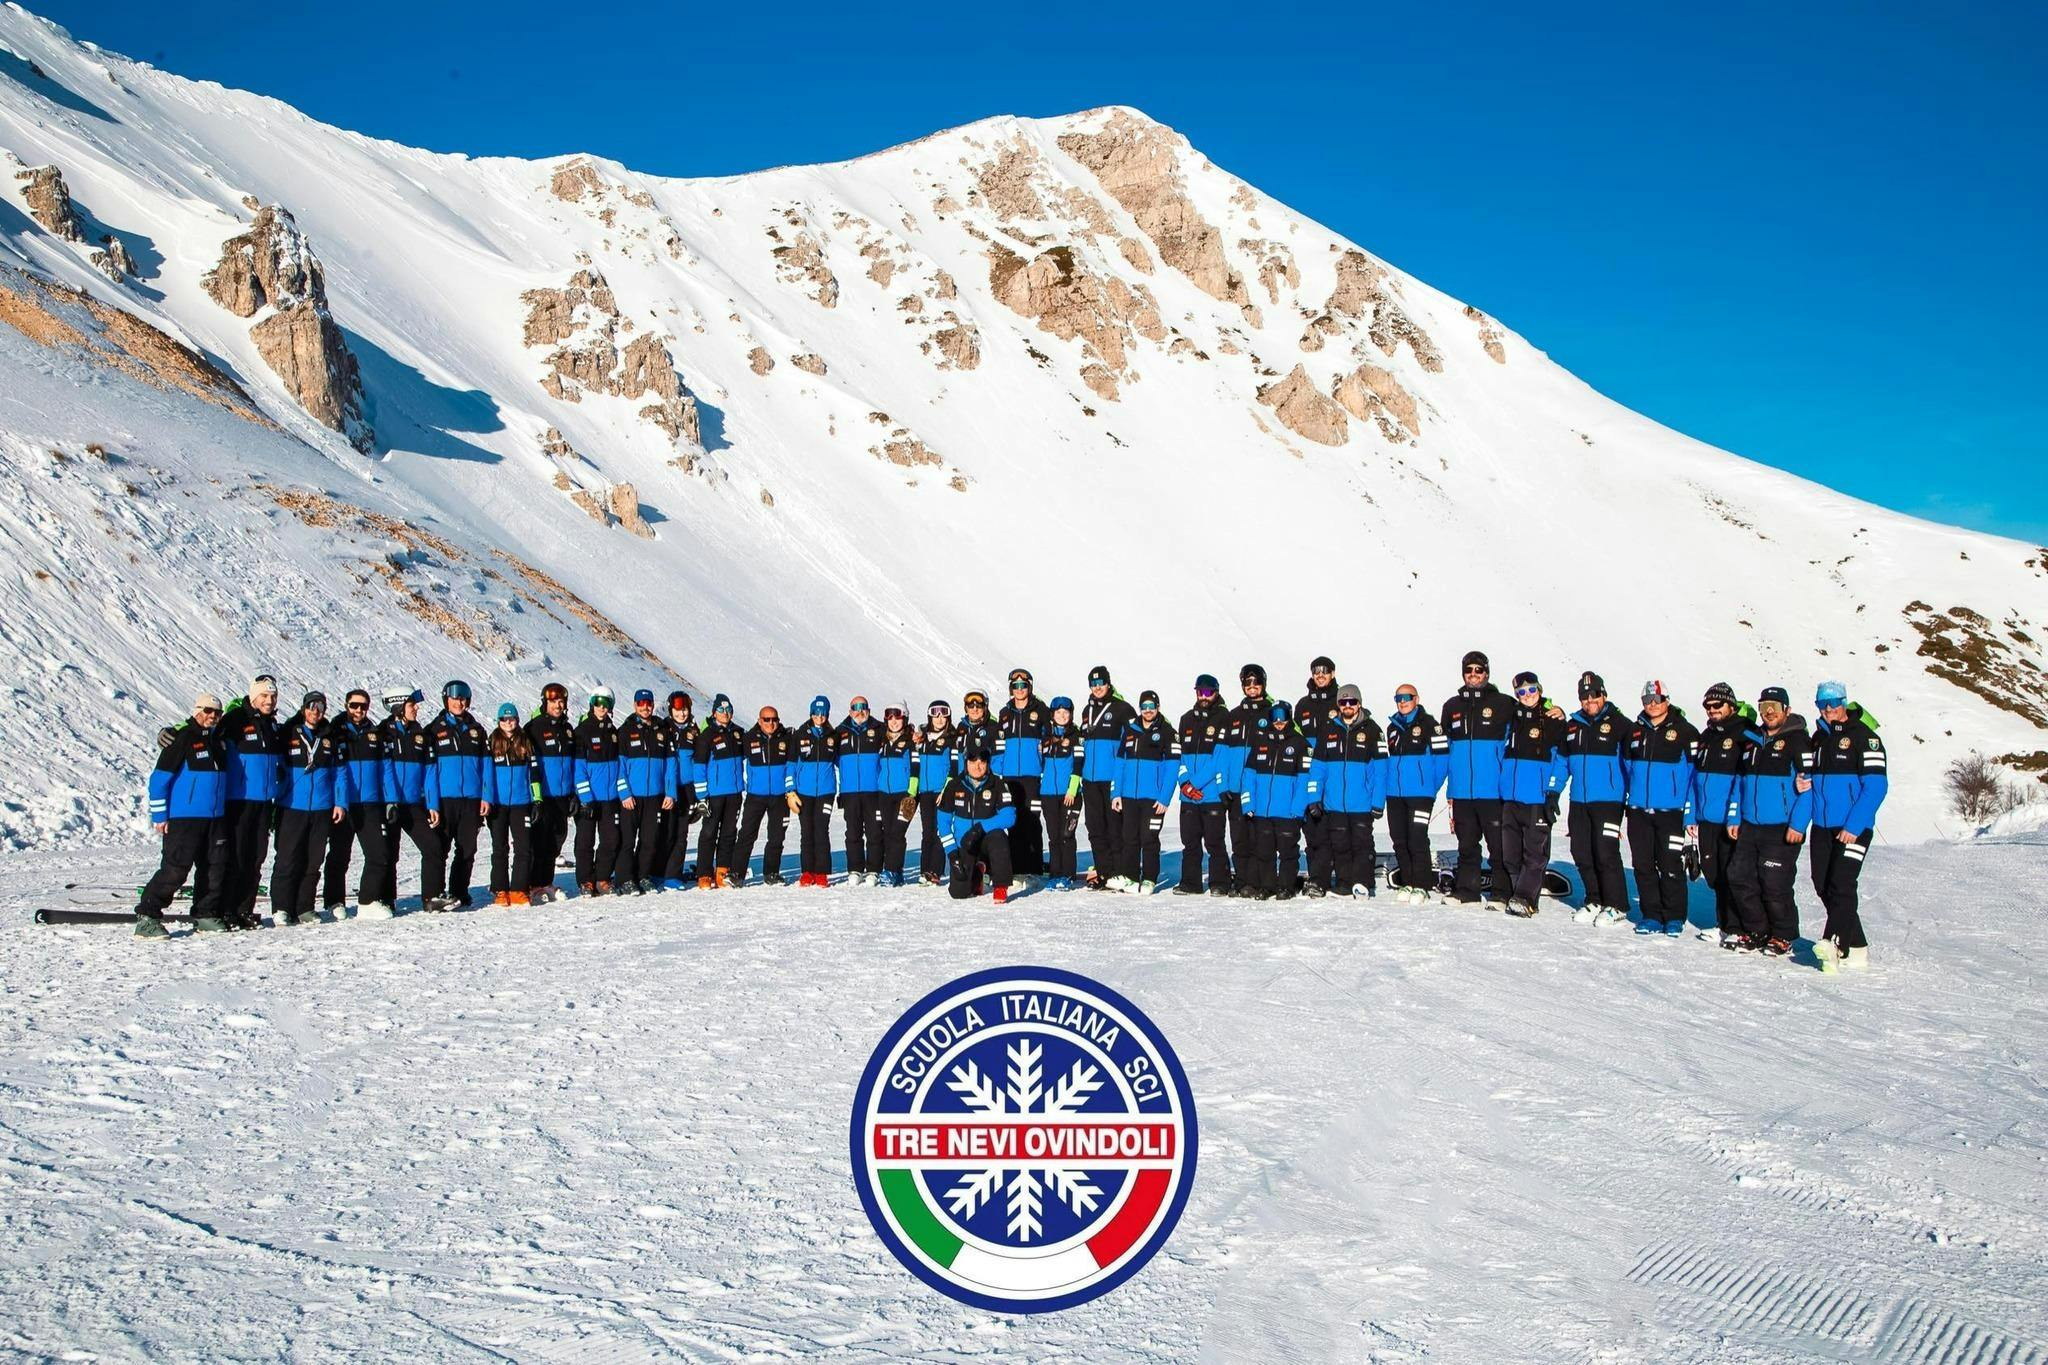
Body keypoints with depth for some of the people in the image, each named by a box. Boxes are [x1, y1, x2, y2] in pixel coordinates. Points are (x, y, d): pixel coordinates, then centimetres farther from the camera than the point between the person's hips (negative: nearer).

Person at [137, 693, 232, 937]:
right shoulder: (182, 737, -9)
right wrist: (160, 815, -13)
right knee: (175, 868, -11)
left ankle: (205, 916, 17)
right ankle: (147, 917, -3)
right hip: (183, 818, -7)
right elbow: (159, 778, -11)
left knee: (215, 866, 7)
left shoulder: (219, 739, 13)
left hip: (215, 817, 7)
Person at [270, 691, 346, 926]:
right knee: (288, 859, -4)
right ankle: (282, 907, 3)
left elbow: (340, 773, 11)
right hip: (292, 808, -3)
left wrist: (340, 803, 3)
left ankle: (304, 908, 14)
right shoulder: (289, 734, 0)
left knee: (313, 861, 7)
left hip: (322, 809, 3)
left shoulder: (330, 737, 10)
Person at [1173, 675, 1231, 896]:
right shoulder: (1187, 719, 15)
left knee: (1214, 842, -2)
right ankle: (1190, 882, 17)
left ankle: (1220, 884, 6)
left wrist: (1196, 783, -13)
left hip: (1213, 793, -5)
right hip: (1188, 795, 5)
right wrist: (1185, 783, -3)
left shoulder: (1224, 719, -3)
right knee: (1189, 842, 9)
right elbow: (1181, 754, 13)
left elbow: (1219, 758, -10)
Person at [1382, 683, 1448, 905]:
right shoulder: (1393, 727, 15)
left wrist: (1431, 786, -7)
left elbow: (1442, 755, -9)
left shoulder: (1428, 724, -5)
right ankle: (1407, 882, 17)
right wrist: (1391, 784, 14)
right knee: (1399, 839, 8)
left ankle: (1421, 886, -2)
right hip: (1395, 794, 7)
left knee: (1417, 839, -9)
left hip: (1420, 794, -7)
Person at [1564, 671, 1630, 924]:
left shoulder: (1619, 724, -3)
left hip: (1608, 801, -6)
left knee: (1605, 852, -9)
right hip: (1579, 801, 6)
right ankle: (1595, 901, 21)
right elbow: (1563, 762, 20)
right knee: (1581, 853, 7)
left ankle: (1616, 906, 2)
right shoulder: (1572, 725, 13)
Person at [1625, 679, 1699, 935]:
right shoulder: (1635, 731, 12)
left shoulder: (1684, 731, -3)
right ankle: (1651, 915, 16)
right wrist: (1628, 801, 15)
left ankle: (1674, 917, 10)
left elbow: (1694, 773, -5)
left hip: (1670, 811, -5)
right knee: (1643, 865, 7)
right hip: (1638, 811, 5)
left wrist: (1690, 813, -10)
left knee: (1670, 865, -2)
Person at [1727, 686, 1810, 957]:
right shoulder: (1752, 740, 15)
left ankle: (1783, 938, 11)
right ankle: (1756, 933, 17)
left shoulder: (1797, 741, -6)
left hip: (1782, 830, -7)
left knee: (1775, 884, -4)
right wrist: (1734, 818, 14)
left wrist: (1798, 824, -18)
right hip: (1749, 826, 7)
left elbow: (1808, 784, -12)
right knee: (1740, 877, 4)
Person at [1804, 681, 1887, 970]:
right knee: (1824, 887, 5)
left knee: (1841, 885, -16)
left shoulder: (1863, 736, -7)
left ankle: (1835, 941, -23)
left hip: (1853, 828, -7)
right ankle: (1856, 948, 13)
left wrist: (1854, 826, -20)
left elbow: (1876, 785, -14)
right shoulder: (1818, 738, 15)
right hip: (1821, 827, 7)